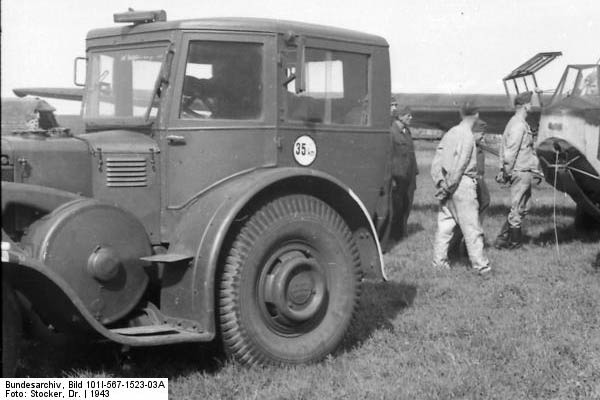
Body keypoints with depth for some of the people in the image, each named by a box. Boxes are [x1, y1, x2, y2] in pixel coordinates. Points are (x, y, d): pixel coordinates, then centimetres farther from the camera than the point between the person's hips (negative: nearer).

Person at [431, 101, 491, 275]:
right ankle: (480, 265, 0)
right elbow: (459, 165, -17)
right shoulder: (467, 136, -12)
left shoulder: (451, 132, 10)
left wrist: (441, 182, 2)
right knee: (471, 226, -3)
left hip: (448, 184, 7)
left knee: (445, 224, 11)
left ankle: (439, 261, 14)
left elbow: (437, 160, 8)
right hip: (463, 184, -7)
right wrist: (449, 186, -11)